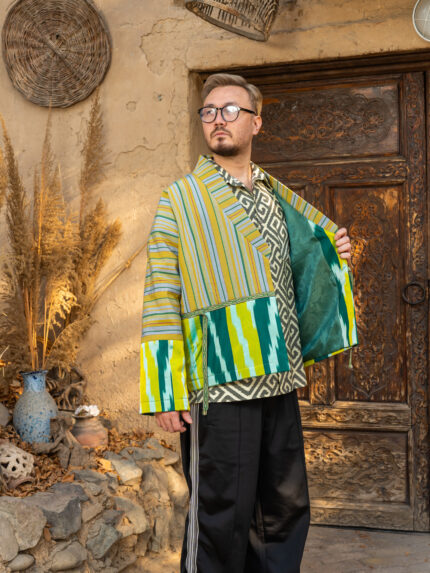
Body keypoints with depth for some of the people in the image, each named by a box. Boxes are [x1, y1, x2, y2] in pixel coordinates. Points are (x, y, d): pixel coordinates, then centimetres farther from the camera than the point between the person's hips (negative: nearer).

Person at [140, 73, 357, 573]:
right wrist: (165, 392, -12)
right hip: (219, 382, -5)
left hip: (278, 381, 5)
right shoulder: (180, 199, 1)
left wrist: (333, 249, 5)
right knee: (223, 514, 0)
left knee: (287, 507, 12)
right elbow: (161, 294, -6)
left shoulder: (276, 195, 15)